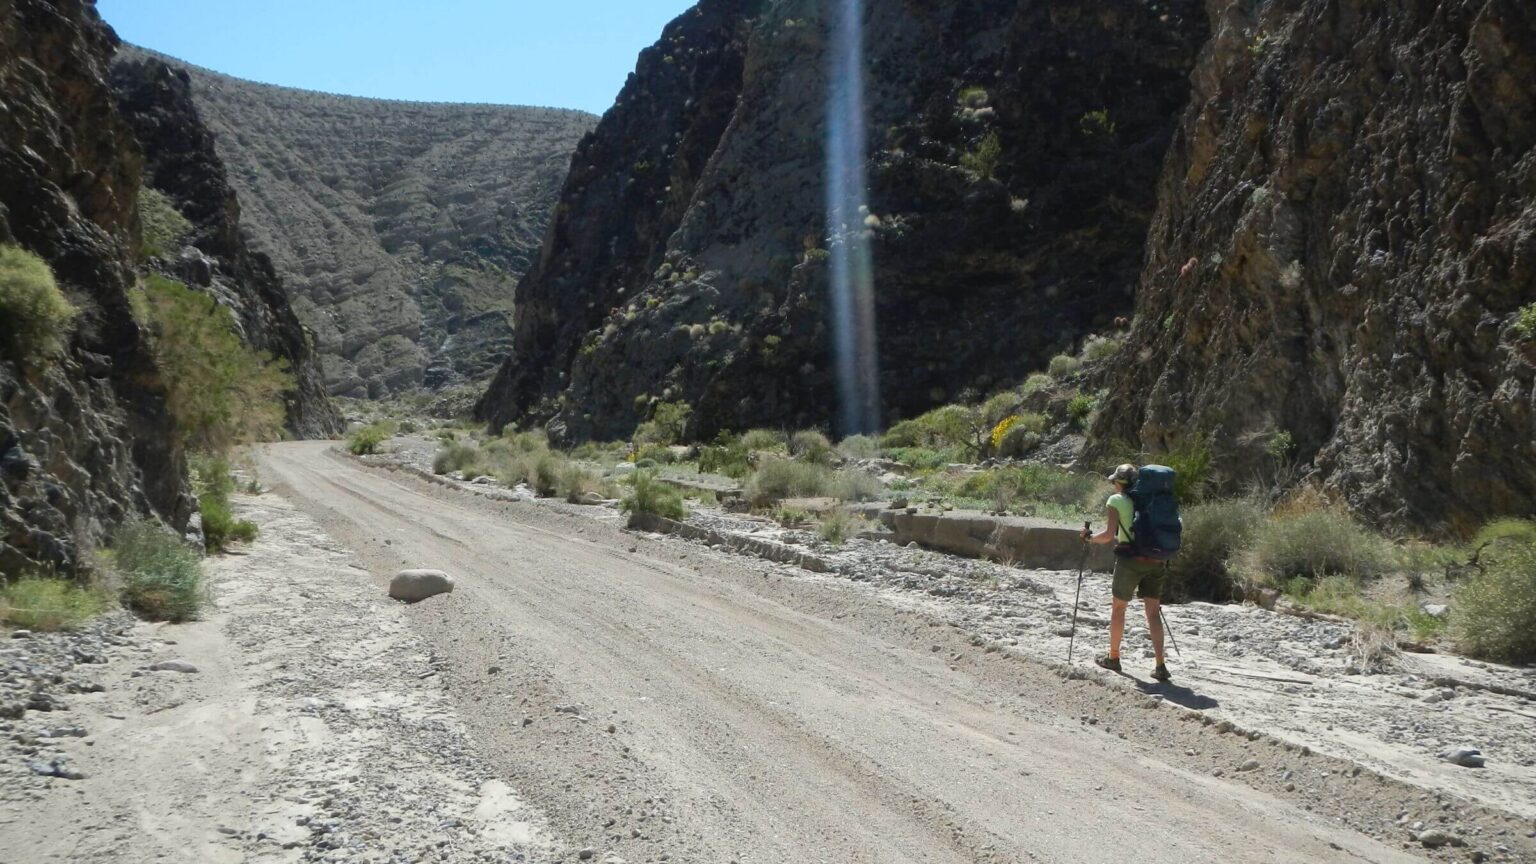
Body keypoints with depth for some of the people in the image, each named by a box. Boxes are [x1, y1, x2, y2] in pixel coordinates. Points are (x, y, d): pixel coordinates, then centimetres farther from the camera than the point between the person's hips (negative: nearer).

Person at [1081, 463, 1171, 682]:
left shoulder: (1116, 501, -4)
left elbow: (1108, 535, -12)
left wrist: (1090, 537, 6)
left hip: (1130, 559, -4)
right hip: (1154, 560, 4)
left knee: (1118, 607, 13)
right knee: (1153, 611, 5)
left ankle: (1113, 658, 24)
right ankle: (1160, 666, -3)